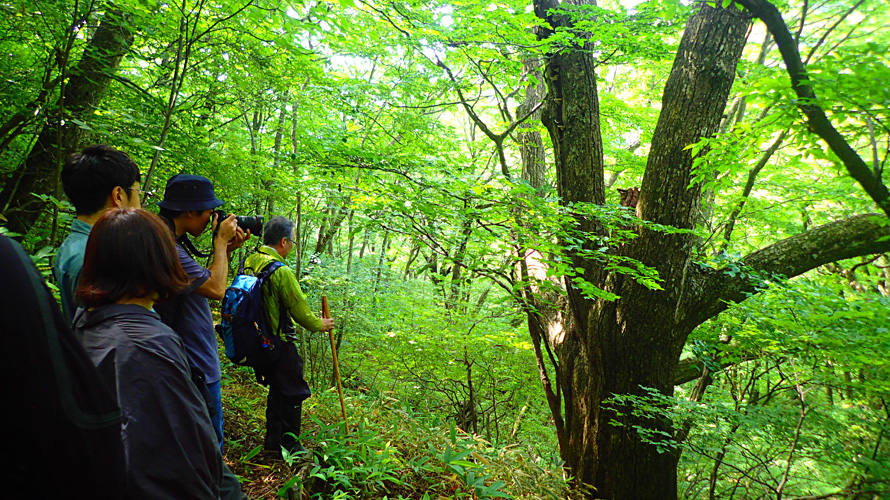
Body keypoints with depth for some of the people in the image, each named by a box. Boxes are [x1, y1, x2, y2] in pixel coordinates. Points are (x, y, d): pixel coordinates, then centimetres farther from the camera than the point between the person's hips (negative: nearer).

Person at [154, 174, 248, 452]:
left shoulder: (172, 241, 8)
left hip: (197, 363, 10)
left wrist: (227, 249, 4)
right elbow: (216, 289, -23)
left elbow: (205, 280, 14)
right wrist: (221, 242, -12)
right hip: (196, 367, -10)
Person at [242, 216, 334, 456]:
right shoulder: (281, 271, -23)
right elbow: (299, 309, -16)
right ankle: (288, 443, 18)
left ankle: (273, 440, 32)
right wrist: (319, 324, 2)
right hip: (279, 343, -9)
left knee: (277, 389, 22)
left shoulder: (249, 263, 2)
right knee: (294, 392, 7)